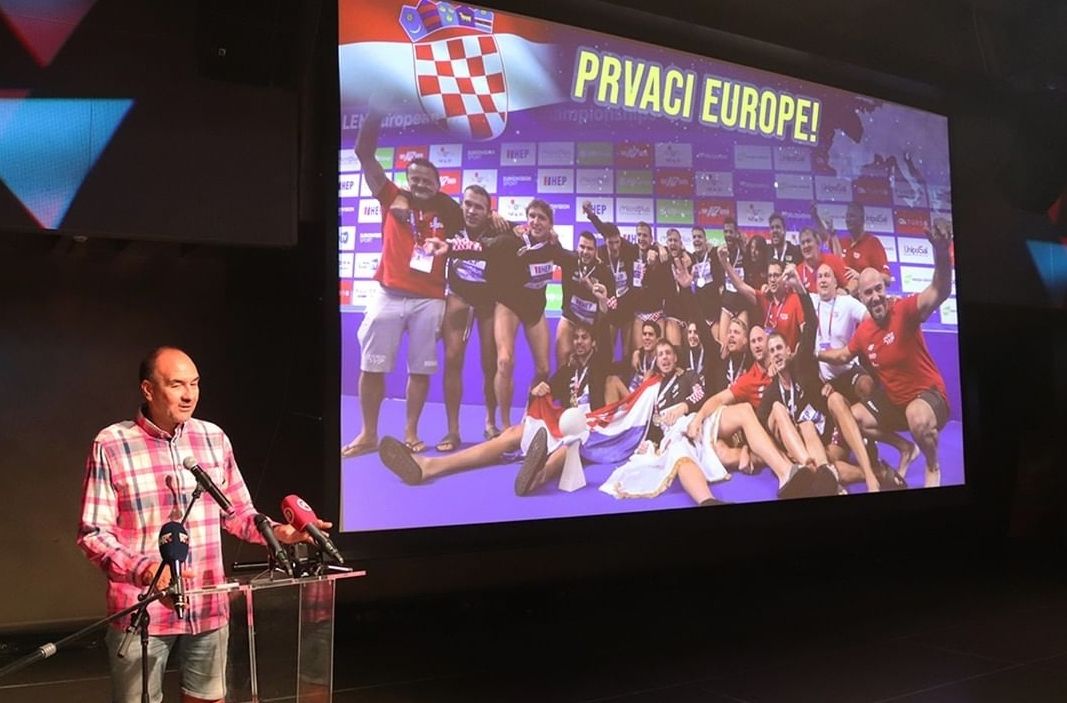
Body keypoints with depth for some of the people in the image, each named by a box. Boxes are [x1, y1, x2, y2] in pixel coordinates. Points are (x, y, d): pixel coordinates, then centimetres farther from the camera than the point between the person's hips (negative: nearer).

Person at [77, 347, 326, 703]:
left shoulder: (214, 438, 5)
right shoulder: (110, 446, -8)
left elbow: (239, 514, 12)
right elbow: (93, 533, -9)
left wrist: (279, 532, -7)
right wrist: (144, 568, -26)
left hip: (209, 608, 4)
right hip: (142, 611, -4)